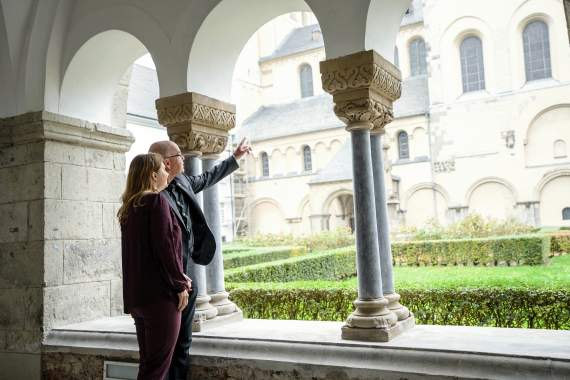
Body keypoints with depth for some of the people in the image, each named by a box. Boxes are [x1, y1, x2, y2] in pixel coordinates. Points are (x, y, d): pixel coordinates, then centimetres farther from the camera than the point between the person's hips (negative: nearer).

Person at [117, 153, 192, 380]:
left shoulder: (128, 208, 17)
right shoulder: (157, 201, -10)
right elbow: (164, 246, -17)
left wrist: (177, 278, 18)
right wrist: (179, 285, -9)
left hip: (135, 295, 9)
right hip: (160, 293, -9)